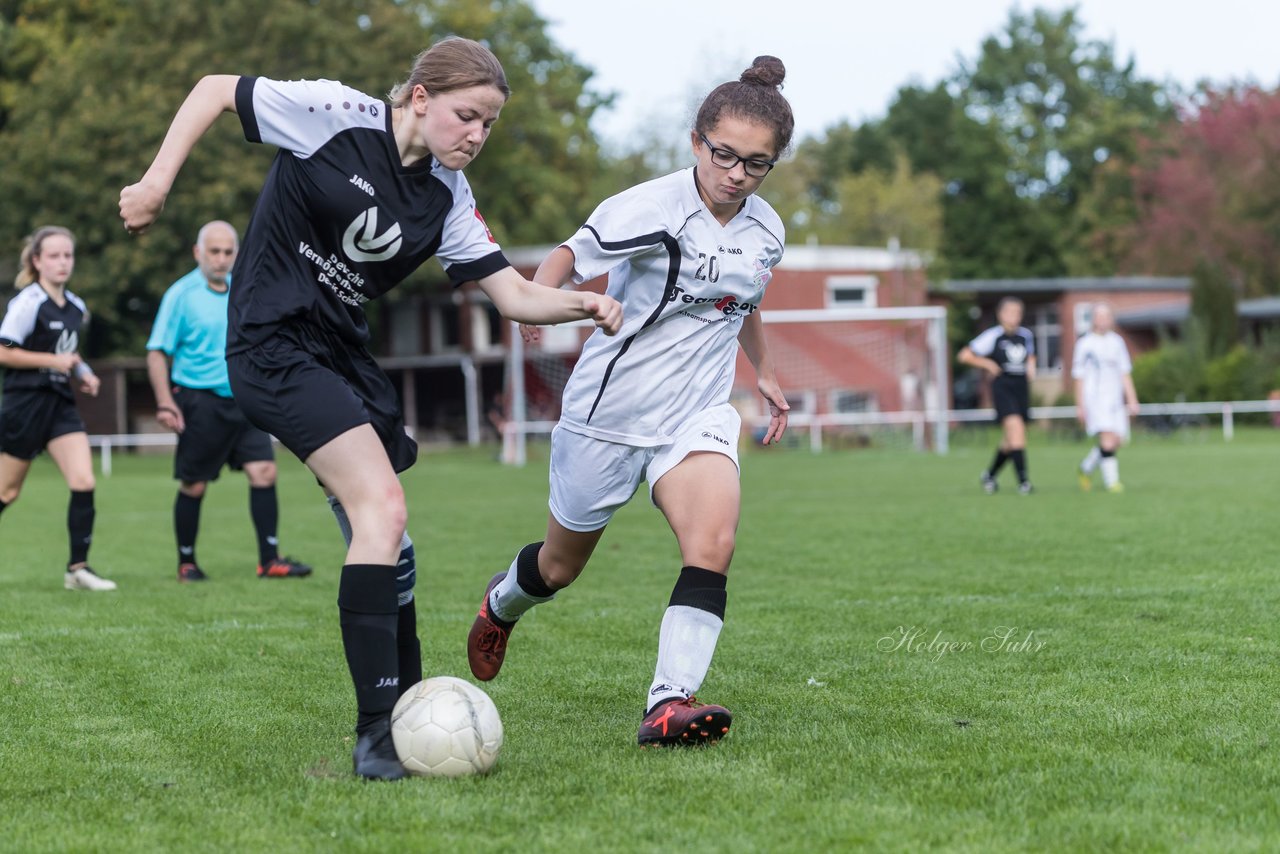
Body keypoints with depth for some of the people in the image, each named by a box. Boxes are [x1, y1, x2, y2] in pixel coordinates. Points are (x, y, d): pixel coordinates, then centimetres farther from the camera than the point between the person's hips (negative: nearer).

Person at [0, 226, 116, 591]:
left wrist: (83, 371, 7)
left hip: (60, 403, 6)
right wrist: (53, 361, -18)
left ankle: (77, 568, -5)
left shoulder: (76, 307, 10)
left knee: (84, 483, -9)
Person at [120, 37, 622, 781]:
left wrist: (583, 304, -19)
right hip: (274, 344, -8)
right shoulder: (334, 113, -13)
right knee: (381, 507, -20)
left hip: (342, 352, 8)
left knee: (381, 530, 13)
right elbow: (215, 90, -5)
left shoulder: (447, 196, 3)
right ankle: (377, 733, -20)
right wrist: (158, 181, -12)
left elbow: (514, 294, 0)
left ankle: (407, 709, 30)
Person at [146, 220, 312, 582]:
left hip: (242, 400, 5)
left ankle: (269, 559, -3)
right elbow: (157, 352, -7)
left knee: (264, 472, -6)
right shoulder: (181, 294, -6)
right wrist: (165, 403, -16)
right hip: (200, 402, -5)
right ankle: (186, 562, 17)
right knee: (193, 486, 2)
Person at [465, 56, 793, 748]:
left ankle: (669, 703, -27)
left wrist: (764, 373, 32)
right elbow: (569, 256, -16)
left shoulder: (766, 230, 4)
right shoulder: (650, 210, -18)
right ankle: (500, 604, 49)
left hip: (697, 414, 4)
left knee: (714, 541, -24)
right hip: (610, 412, -4)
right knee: (562, 565, 14)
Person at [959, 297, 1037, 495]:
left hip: (1022, 387, 6)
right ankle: (1023, 480, -22)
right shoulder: (993, 336, -7)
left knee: (1010, 440, 9)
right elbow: (965, 355, -3)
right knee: (1015, 426, -22)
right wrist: (988, 365, -8)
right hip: (1002, 387, -6)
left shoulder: (1026, 335, 8)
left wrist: (1031, 367, 9)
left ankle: (990, 474, 31)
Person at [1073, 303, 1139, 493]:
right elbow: (1079, 377, 2)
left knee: (1116, 441, 0)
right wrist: (1080, 406, -1)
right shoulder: (1085, 344, 0)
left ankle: (1086, 468, 23)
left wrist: (1132, 400, 7)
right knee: (1108, 439, -19)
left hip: (1115, 398, 5)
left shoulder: (1117, 342, 12)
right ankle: (1112, 481, -13)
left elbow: (1125, 374, 14)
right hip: (1094, 397, -5)